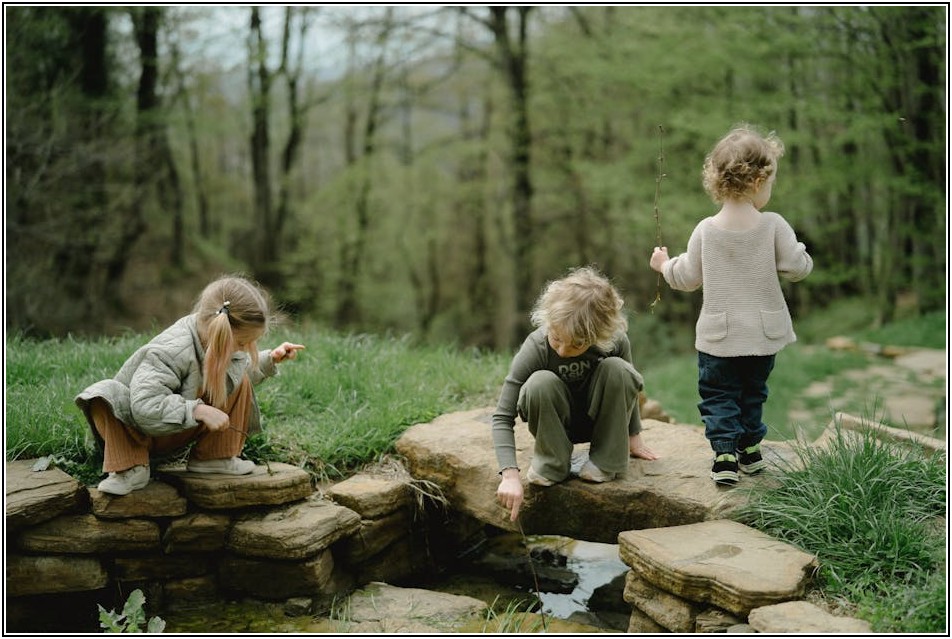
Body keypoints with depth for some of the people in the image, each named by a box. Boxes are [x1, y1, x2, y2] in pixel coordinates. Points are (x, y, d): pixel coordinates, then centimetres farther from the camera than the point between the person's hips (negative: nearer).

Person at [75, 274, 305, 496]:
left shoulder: (221, 341, -12)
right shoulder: (171, 351, -38)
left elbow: (242, 366, 12)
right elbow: (145, 405, -46)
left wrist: (269, 359, -2)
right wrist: (199, 411, -43)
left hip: (182, 432, 7)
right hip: (144, 432, -6)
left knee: (239, 380, -8)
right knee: (107, 395, -38)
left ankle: (214, 457, -4)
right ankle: (130, 468, -21)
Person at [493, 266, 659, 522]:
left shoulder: (616, 341, -26)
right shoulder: (536, 347, -30)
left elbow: (626, 386, -2)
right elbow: (502, 417, -30)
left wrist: (633, 436, 7)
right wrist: (510, 474, -41)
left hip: (600, 420, 2)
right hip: (558, 423, -1)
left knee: (617, 369, -29)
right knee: (540, 383, -34)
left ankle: (606, 461, -13)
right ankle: (552, 463, -12)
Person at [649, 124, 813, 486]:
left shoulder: (706, 230, -8)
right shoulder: (774, 226, -12)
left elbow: (688, 278, 0)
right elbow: (797, 267, -8)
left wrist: (664, 265, 21)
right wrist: (800, 253, 15)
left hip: (719, 335, -1)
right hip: (763, 334, 1)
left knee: (718, 395, 8)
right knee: (753, 392, 20)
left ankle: (725, 456, -4)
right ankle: (749, 450, 29)